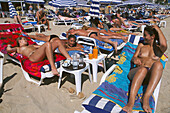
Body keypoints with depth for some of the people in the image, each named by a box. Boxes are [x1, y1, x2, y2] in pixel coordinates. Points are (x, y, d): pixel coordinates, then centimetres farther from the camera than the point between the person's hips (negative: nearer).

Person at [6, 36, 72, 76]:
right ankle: (53, 68, -44)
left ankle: (69, 58, -14)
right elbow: (9, 49, 11)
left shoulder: (31, 45, 41)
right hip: (33, 57, -7)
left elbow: (41, 46, 38)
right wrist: (8, 45, 27)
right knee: (47, 44, -35)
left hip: (43, 55, 7)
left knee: (57, 42, -4)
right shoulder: (18, 48, 25)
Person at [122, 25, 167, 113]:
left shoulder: (159, 48, 20)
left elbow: (164, 45, -6)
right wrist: (135, 59, -10)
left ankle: (146, 98, -42)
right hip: (137, 73, 1)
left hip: (151, 76, 0)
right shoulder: (141, 45, 27)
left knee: (158, 64, -34)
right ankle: (130, 102, -51)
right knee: (143, 69, -36)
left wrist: (158, 30, 7)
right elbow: (133, 58, 16)